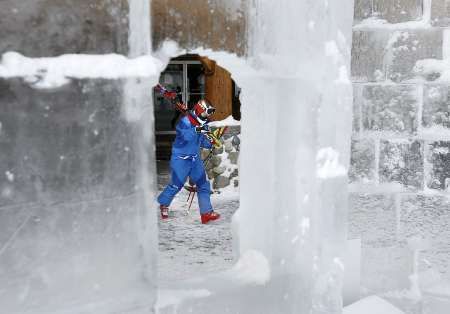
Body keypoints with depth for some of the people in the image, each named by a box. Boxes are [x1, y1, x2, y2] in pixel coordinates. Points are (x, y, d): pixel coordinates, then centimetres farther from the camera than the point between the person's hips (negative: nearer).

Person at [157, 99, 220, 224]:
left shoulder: (201, 124, 5)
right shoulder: (185, 121, -17)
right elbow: (186, 136, -32)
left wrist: (210, 144, -1)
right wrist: (197, 130, -45)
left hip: (195, 159, 7)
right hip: (180, 159, -7)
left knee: (203, 184, 0)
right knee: (176, 185, -1)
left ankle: (206, 213, 2)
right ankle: (163, 204, 27)